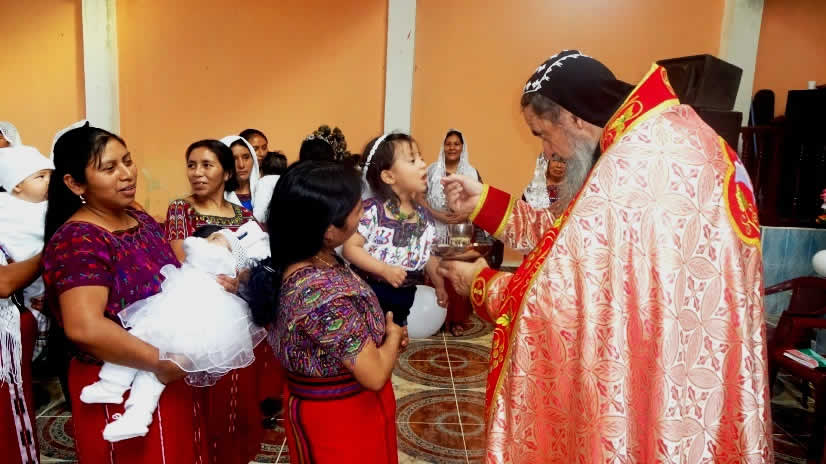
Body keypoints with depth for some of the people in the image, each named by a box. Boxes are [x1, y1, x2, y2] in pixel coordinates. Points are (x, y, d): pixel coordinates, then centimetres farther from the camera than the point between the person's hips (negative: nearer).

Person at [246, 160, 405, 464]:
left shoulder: (299, 261, -8)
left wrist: (383, 333, -4)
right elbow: (374, 375, -27)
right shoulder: (326, 293, -35)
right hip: (341, 417, -8)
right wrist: (393, 336, -10)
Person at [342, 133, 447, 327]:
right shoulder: (373, 210, -18)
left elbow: (427, 256, 12)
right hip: (370, 294, -6)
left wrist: (440, 285, 3)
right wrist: (385, 269, -26)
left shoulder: (424, 216, 2)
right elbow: (350, 248, -18)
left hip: (403, 299, 6)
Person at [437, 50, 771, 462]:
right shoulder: (676, 131, 5)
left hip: (664, 395, -9)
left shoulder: (635, 165, -26)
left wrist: (481, 284, -6)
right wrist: (486, 203, 5)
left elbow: (563, 298, -24)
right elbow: (579, 238, 8)